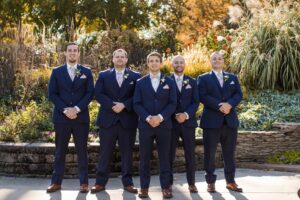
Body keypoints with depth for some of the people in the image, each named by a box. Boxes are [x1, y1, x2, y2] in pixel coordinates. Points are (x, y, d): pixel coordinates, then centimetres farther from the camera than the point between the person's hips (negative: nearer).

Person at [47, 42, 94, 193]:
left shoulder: (86, 72, 7)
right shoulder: (57, 72, 7)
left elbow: (90, 93, 0)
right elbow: (52, 94, 0)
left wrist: (77, 108, -13)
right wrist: (65, 110, -12)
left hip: (81, 117, 0)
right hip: (61, 117, 0)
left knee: (82, 151, 4)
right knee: (60, 151, 6)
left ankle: (84, 183, 9)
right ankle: (56, 182, 12)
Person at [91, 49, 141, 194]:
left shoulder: (135, 76, 7)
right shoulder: (103, 75, 8)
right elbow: (98, 94, -2)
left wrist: (124, 105, -15)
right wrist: (112, 105, -15)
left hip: (128, 119, 0)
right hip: (108, 118, 0)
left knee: (127, 152, 6)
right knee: (105, 152, 4)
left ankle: (128, 182, 14)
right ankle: (100, 182, 10)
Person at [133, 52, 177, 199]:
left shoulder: (169, 82, 8)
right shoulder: (141, 82, 7)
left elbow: (172, 103, 1)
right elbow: (136, 104, 1)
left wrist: (160, 117, -13)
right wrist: (148, 118, -13)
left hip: (164, 125, 0)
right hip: (145, 124, 0)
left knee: (164, 157, 3)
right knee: (144, 158, 2)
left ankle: (166, 186, 10)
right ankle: (144, 187, 9)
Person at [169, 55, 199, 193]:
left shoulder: (192, 82, 9)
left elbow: (196, 102, 3)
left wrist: (186, 115, -12)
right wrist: (175, 115, -13)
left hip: (188, 122, 2)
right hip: (171, 122, -1)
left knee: (190, 154, 4)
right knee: (169, 154, 2)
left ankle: (191, 183, 13)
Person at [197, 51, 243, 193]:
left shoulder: (233, 78, 16)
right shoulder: (203, 78, 4)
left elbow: (239, 94, 3)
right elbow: (203, 96, -10)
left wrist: (229, 104, -16)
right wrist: (219, 105, -20)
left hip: (230, 120, 3)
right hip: (211, 120, -3)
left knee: (229, 153, 8)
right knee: (210, 153, 0)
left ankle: (230, 181, 17)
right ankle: (210, 182, 10)